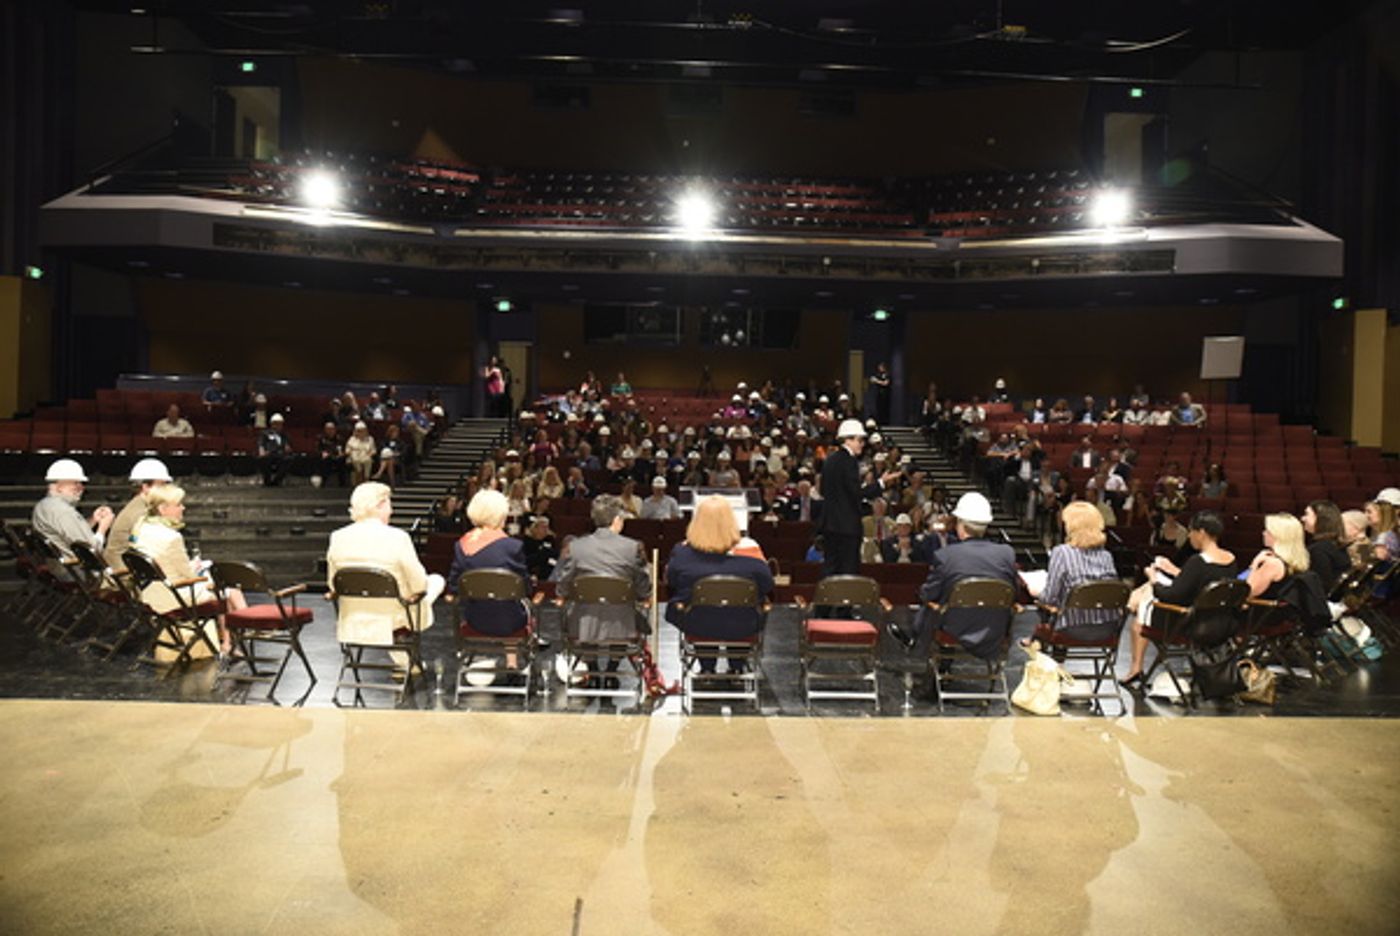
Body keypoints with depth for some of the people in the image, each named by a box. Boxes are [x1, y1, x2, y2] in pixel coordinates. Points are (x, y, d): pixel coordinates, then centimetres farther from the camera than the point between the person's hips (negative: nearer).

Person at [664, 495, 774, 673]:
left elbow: (670, 585, 1)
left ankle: (706, 668, 37)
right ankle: (737, 668, 38)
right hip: (742, 628, -1)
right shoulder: (749, 550, -16)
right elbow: (768, 587, -4)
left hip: (696, 626, 1)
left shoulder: (681, 552, -13)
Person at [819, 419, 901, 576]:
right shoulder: (849, 461, -15)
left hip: (830, 522, 9)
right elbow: (857, 493, -20)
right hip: (847, 524, -8)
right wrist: (881, 482, -17)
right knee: (848, 568, -2)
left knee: (830, 566, 11)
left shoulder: (830, 459, 11)